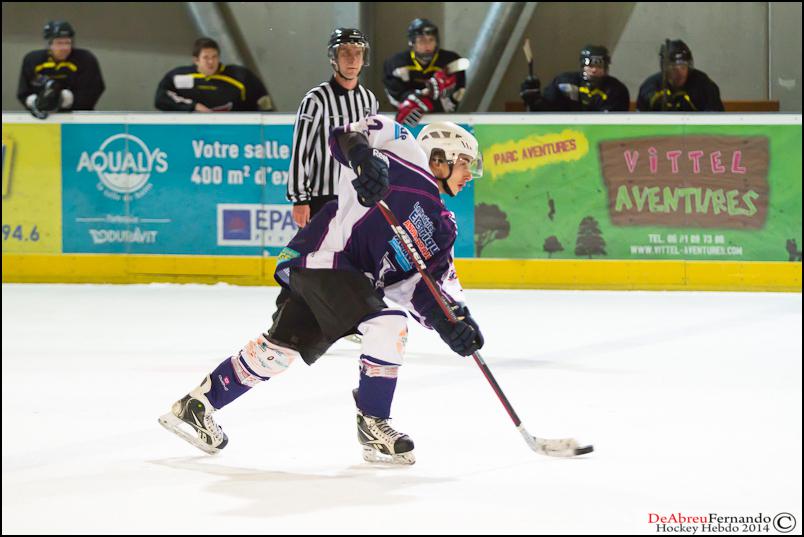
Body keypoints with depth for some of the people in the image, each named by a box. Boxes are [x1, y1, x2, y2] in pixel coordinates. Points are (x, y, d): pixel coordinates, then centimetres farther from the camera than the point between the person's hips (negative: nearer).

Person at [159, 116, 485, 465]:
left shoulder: (441, 227, 17)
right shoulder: (408, 159, -4)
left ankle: (197, 405, 25)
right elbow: (345, 136, -13)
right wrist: (364, 157, -34)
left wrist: (456, 320, -7)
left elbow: (427, 284, 9)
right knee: (388, 327, -19)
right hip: (323, 258, -9)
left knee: (281, 348, 14)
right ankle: (372, 424, -6)